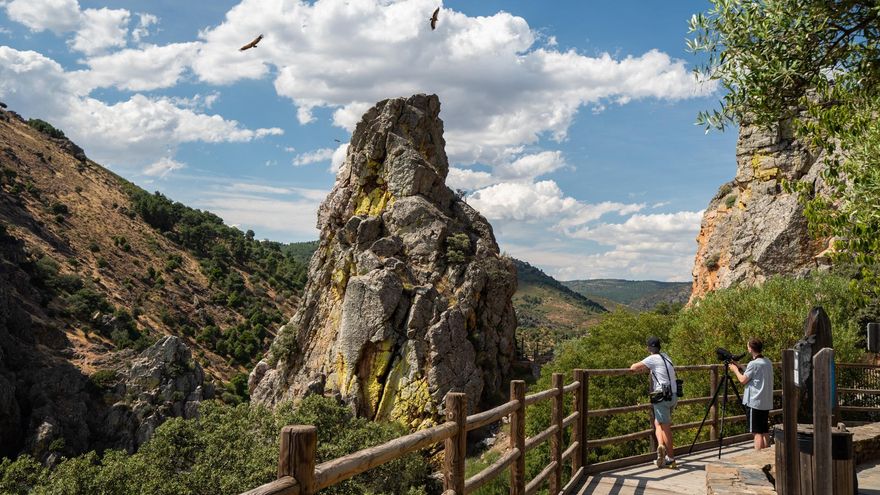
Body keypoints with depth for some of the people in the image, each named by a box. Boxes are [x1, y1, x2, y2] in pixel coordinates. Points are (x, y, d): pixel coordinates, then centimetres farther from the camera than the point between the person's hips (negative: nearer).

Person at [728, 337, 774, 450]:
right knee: (765, 431, 13)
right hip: (766, 402, 8)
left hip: (755, 402, -8)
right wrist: (740, 367, 20)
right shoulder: (768, 362, 11)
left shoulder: (754, 364, -16)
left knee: (757, 432, -5)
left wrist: (735, 370, 5)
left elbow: (743, 380, -11)